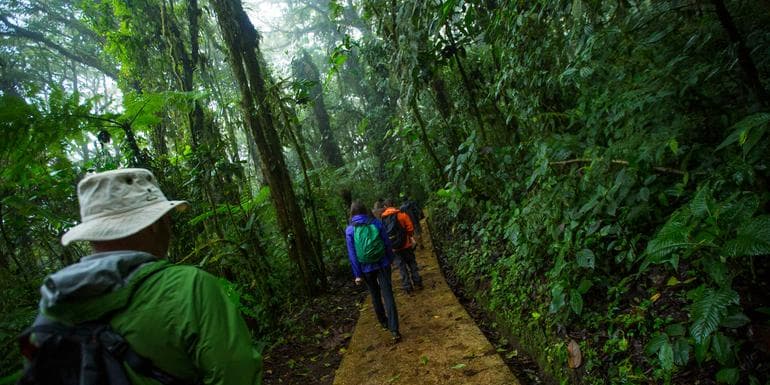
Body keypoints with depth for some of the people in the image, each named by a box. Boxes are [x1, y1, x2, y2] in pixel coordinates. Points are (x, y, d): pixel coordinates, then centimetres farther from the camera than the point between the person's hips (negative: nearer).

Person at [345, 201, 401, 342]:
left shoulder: (350, 230, -6)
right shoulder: (376, 223, -4)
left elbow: (352, 254, -6)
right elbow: (387, 243, 0)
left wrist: (357, 274, -1)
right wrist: (390, 259, 13)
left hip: (366, 268, 1)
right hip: (382, 264, 0)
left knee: (375, 295, 20)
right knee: (387, 295, -1)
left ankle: (383, 322, 37)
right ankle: (394, 330, -7)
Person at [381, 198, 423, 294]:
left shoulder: (382, 218, -2)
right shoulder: (401, 214, -7)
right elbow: (410, 227, -6)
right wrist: (411, 236, 10)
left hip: (393, 247, 1)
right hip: (405, 244, -1)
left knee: (402, 266, 10)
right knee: (412, 263, 15)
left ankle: (407, 286, 13)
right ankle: (417, 282, 19)